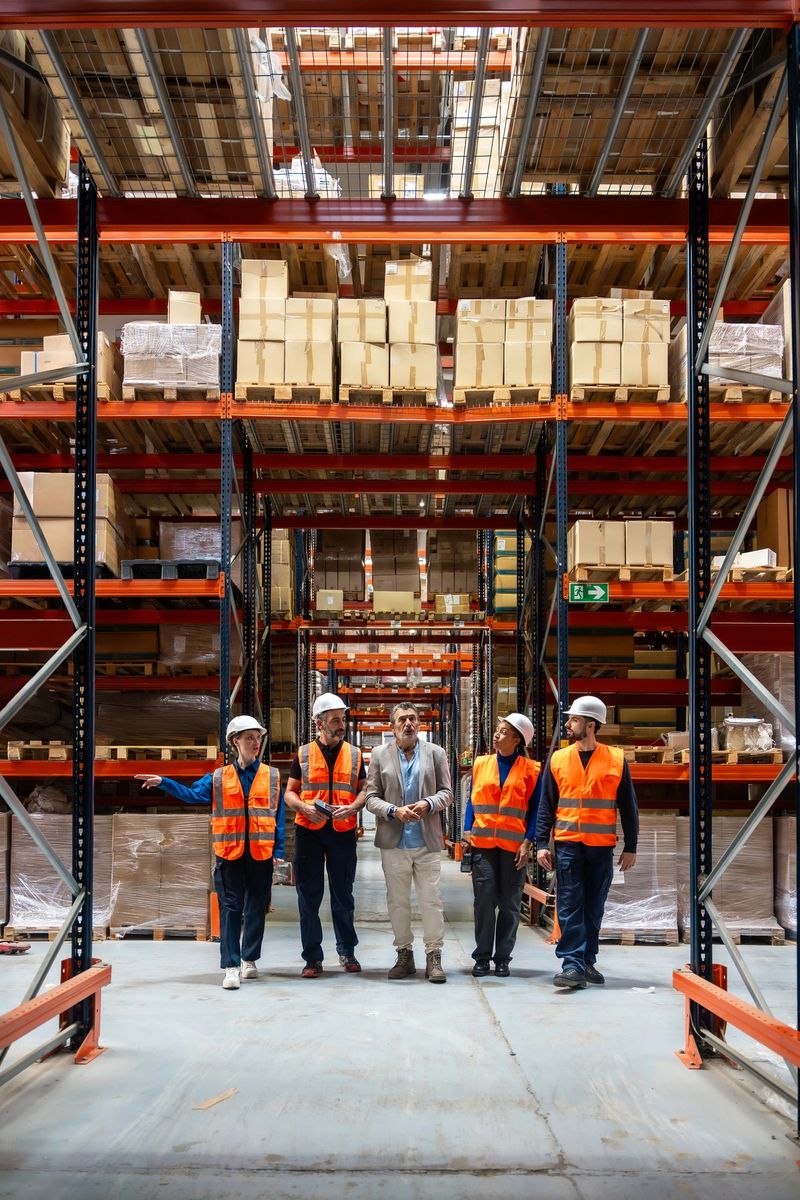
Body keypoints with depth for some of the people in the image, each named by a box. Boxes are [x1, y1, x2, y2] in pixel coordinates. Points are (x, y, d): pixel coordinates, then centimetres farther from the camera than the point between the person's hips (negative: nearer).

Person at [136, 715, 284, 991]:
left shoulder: (272, 776, 5)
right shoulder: (218, 778, 5)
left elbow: (279, 815, 4)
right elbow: (192, 794, -4)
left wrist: (278, 850, -1)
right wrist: (163, 783, -17)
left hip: (261, 854, 1)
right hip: (229, 852, -1)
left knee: (256, 908, 9)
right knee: (230, 908, -3)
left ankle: (250, 959, 25)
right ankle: (231, 966, -4)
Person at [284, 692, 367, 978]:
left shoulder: (354, 754, 8)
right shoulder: (303, 754, 5)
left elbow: (364, 790, 10)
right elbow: (290, 792, 8)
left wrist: (352, 807, -10)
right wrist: (304, 807, -12)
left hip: (343, 831, 1)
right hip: (308, 831, -1)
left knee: (343, 895, 7)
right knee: (309, 895, 2)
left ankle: (347, 951, 23)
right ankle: (313, 957, 10)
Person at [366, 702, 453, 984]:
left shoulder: (435, 753, 7)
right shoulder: (379, 754, 6)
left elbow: (446, 793, 6)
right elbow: (371, 798, 3)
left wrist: (428, 803, -14)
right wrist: (394, 811, -14)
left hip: (427, 842, 0)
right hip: (394, 842, 1)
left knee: (431, 901, -1)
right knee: (397, 901, 7)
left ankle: (434, 957, 5)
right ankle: (404, 955, 17)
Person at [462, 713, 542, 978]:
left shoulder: (530, 770, 3)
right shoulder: (481, 764, 10)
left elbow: (535, 809, 3)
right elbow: (472, 801, 14)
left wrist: (528, 842, -7)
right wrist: (467, 832, 2)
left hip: (514, 845, -1)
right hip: (483, 843, 1)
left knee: (510, 904, 3)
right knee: (484, 899, -2)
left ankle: (503, 958, 13)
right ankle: (482, 957, 6)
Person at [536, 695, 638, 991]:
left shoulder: (616, 760, 2)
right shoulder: (558, 760, 5)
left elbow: (628, 807, 6)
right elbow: (546, 806, 7)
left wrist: (630, 847, 4)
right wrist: (541, 844, -1)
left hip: (601, 847, 0)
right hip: (567, 845, 0)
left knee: (594, 908, 8)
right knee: (569, 906, -6)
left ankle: (587, 962, 19)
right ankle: (573, 965, -7)